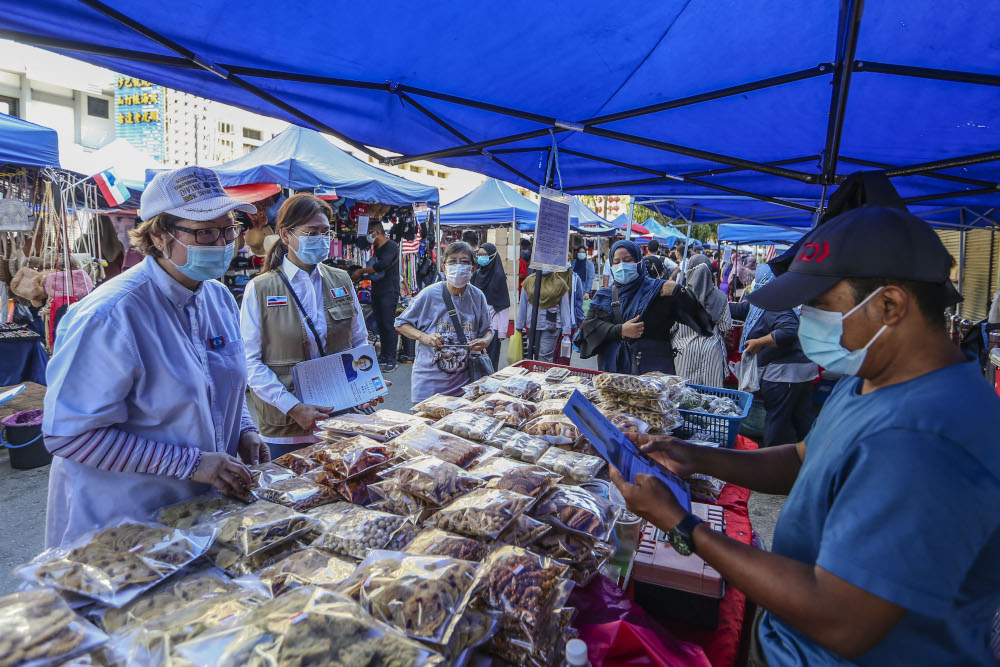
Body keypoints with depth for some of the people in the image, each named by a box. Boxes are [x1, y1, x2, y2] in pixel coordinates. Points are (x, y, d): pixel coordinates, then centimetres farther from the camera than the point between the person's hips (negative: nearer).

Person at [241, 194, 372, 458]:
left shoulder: (342, 281, 7)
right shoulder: (259, 290, -4)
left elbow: (360, 342, 13)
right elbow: (249, 361, -8)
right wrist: (293, 407, -19)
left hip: (343, 416, 3)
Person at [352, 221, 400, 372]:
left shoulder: (391, 246, -10)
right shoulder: (377, 249, 19)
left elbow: (382, 265, -25)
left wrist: (361, 271, -16)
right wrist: (362, 276, 7)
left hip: (389, 292, -9)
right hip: (377, 292, 9)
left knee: (388, 325, -9)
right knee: (380, 324, 11)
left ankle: (391, 360, -7)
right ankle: (383, 356, 19)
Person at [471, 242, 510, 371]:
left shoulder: (499, 276, -8)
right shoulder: (477, 274, 9)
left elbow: (503, 306, -10)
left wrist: (502, 331, -14)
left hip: (492, 324, -5)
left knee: (490, 359, 0)